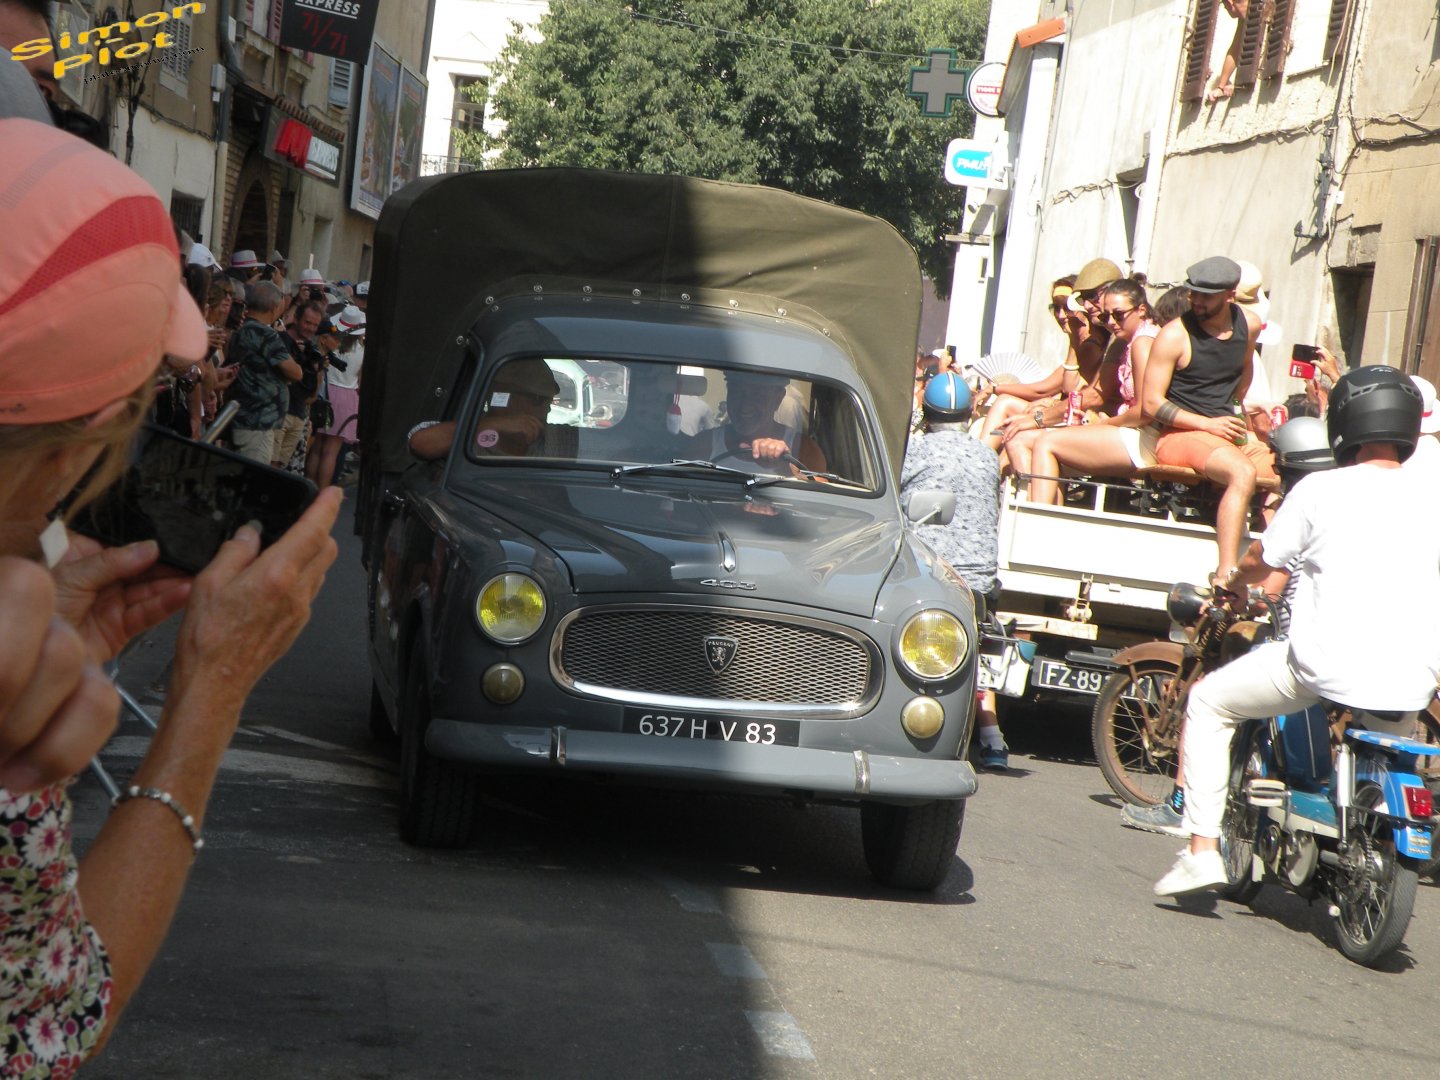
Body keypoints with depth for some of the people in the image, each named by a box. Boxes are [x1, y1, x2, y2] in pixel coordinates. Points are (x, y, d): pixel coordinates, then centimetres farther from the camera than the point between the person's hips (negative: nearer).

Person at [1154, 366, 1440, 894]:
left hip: (1330, 669, -4)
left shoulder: (1322, 490, -5)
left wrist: (1232, 583, 31)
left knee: (1209, 702, 17)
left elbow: (1259, 562, 8)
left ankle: (1202, 849, 7)